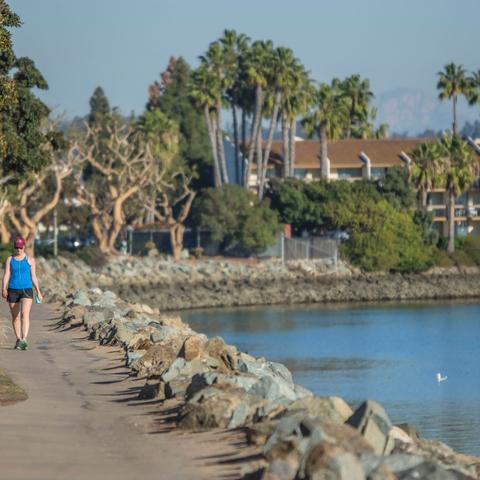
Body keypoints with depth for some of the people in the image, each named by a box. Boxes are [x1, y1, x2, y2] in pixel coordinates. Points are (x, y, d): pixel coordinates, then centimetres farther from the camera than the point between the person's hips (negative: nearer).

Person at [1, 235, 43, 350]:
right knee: (15, 317, 8)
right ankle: (18, 340, 20)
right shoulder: (10, 260, 7)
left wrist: (38, 292, 3)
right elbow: (6, 276, -1)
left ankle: (24, 340, -30)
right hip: (13, 290, 2)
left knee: (25, 313, -20)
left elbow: (33, 276, 6)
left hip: (27, 290, -2)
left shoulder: (30, 259, 4)